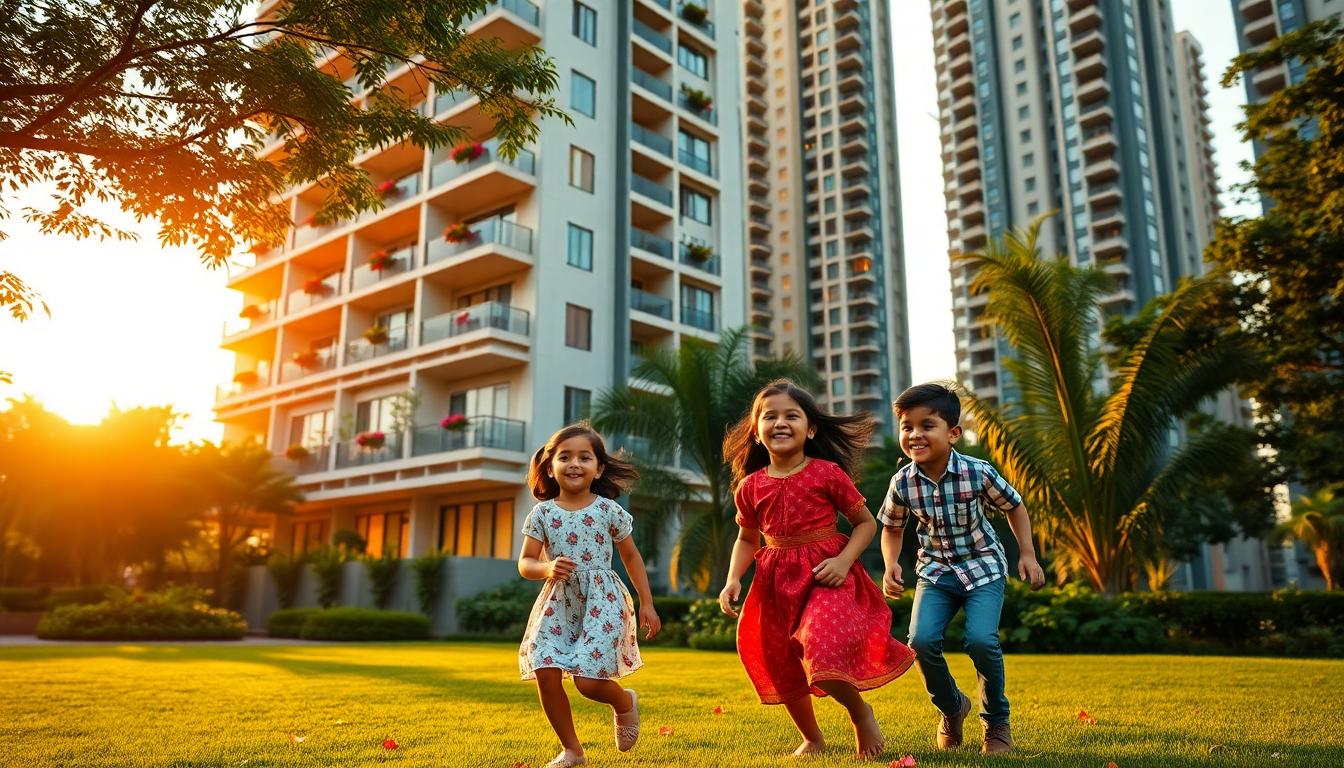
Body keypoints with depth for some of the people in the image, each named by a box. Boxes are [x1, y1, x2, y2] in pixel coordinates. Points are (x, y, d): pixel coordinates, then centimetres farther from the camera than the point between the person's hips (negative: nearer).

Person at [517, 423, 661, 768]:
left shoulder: (608, 510, -1)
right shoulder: (542, 513, 2)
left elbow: (631, 556, 8)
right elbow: (525, 563, 4)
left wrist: (647, 603, 8)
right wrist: (548, 568, -19)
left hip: (601, 601, -3)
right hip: (557, 603, 3)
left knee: (588, 680, -12)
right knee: (546, 674, -7)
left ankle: (625, 702, 25)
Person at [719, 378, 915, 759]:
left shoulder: (828, 473, -9)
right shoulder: (750, 486, 0)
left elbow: (866, 522, -1)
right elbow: (747, 539, 14)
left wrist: (844, 561, -16)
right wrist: (733, 579, -1)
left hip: (824, 575, -4)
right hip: (776, 581, 4)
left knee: (823, 654, -22)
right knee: (783, 669, 13)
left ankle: (861, 713, 11)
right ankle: (811, 739, 39)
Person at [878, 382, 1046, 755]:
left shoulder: (978, 472, -19)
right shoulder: (902, 483, -13)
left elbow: (1014, 507, 0)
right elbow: (891, 528, 5)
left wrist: (1028, 554, -4)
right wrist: (890, 567, -11)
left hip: (983, 566, -2)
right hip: (936, 570, 2)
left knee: (981, 640, -21)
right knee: (921, 640, -16)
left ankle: (996, 720, 7)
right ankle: (952, 708, 15)